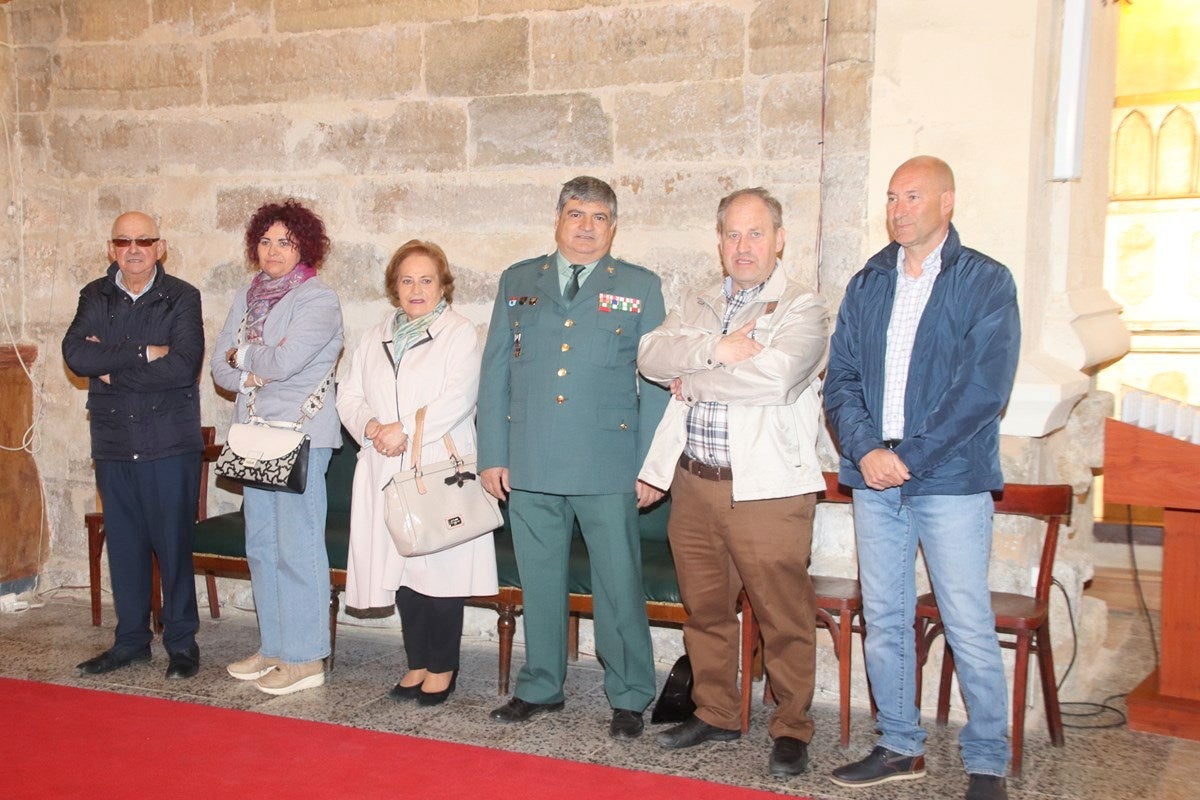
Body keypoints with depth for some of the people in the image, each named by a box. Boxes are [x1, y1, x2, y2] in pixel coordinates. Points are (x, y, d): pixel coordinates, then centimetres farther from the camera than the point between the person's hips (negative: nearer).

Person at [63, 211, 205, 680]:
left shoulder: (182, 298, -1)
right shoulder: (95, 298, 9)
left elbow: (183, 366, -15)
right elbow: (76, 355, -8)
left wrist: (112, 366, -10)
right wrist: (144, 352, -16)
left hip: (170, 443, -3)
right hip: (113, 444, 4)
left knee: (174, 544, 0)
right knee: (124, 544, 10)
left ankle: (181, 642, 12)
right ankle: (131, 639, 23)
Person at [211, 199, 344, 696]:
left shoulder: (318, 299, -7)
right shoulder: (248, 297, 15)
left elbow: (285, 361, -18)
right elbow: (220, 365, 12)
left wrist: (242, 355, 0)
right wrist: (247, 377, -8)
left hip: (301, 435, -7)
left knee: (298, 548, -5)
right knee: (261, 544, 12)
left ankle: (305, 659, 3)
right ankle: (273, 647, 24)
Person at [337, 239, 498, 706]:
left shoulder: (460, 334, 0)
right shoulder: (376, 338, 18)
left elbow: (458, 400, -13)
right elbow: (349, 395, 12)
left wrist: (404, 429, -17)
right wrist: (370, 426, -8)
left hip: (440, 472, -5)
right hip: (386, 474, 5)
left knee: (441, 568, -3)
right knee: (401, 568, 7)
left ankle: (443, 667, 10)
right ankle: (418, 663, 19)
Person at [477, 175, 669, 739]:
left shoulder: (640, 288, 6)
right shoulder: (517, 282, 12)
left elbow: (656, 382, 3)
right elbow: (495, 373, 11)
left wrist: (653, 466, -3)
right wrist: (492, 454, 5)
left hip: (608, 467, -2)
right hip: (530, 464, 3)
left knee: (619, 584, 1)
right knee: (538, 582, 11)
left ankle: (629, 698, 16)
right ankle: (540, 687, 28)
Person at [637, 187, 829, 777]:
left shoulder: (803, 309, -3)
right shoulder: (697, 306, 16)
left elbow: (773, 377, -21)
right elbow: (651, 355, 0)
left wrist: (691, 380, -8)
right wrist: (716, 348, -16)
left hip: (767, 489, -5)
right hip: (694, 484, 6)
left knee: (784, 617, 1)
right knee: (704, 609, 15)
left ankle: (791, 730, 17)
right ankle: (715, 713, 31)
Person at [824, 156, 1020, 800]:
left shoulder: (986, 283, -1)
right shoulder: (867, 284, 13)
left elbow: (984, 388, -11)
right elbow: (840, 378, 8)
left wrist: (908, 455, -14)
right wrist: (866, 450, -9)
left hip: (951, 480, -4)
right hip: (874, 479, 5)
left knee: (969, 627, -2)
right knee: (883, 620, 10)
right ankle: (900, 746, 24)